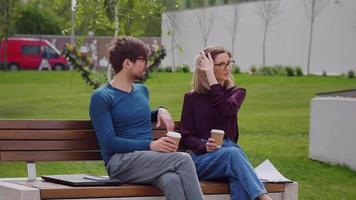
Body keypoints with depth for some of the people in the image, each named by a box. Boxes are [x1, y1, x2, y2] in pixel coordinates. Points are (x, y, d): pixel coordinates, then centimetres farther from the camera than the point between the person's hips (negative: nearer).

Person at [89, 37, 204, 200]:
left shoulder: (142, 90, 21)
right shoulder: (101, 97, -1)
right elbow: (109, 142, -10)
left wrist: (160, 111, 17)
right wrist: (150, 145, -18)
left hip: (149, 159, 5)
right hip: (120, 162, -5)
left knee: (172, 181, -34)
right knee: (183, 160, -30)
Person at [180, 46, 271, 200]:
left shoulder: (236, 92, 16)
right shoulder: (192, 98, 13)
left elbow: (227, 109, -9)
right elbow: (186, 137, 8)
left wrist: (210, 76, -8)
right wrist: (204, 146, -15)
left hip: (229, 150, 2)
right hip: (202, 157, -2)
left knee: (240, 181, -36)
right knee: (233, 153, -37)